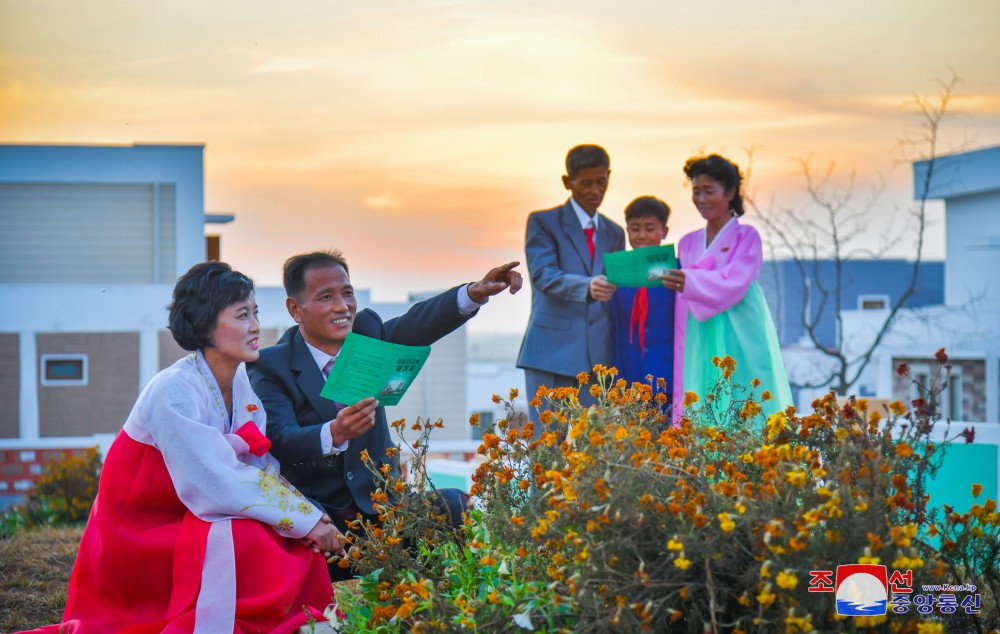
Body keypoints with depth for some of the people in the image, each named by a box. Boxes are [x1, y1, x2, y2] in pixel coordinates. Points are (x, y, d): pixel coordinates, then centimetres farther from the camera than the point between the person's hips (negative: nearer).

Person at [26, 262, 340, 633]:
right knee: (243, 539, -30)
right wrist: (306, 519, -24)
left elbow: (266, 467, -3)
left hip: (183, 524, 7)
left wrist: (309, 516, -20)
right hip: (140, 534, -7)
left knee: (300, 543, -11)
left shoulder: (242, 384, 1)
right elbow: (217, 485, -28)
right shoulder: (174, 392, -24)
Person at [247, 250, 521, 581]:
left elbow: (417, 324, -13)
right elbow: (279, 442, -22)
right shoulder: (269, 366, -6)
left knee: (463, 509, -19)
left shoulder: (365, 332, 7)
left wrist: (475, 293, -32)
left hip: (379, 502, 4)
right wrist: (334, 434, -43)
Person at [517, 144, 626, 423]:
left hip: (600, 356, 4)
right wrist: (586, 286, -31)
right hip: (552, 351, -4)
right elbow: (543, 275, -13)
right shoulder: (542, 222, 2)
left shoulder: (614, 233, 19)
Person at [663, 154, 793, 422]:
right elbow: (680, 305, 15)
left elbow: (733, 282, -16)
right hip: (698, 346, 4)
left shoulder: (746, 237, 2)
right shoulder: (687, 243, 16)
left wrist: (689, 282, -32)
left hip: (737, 343, -4)